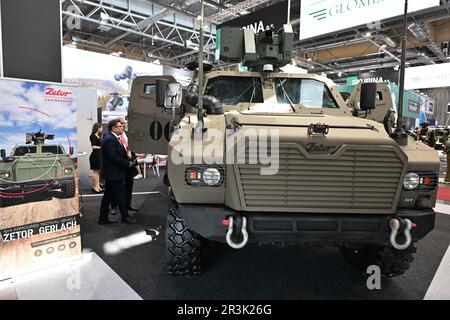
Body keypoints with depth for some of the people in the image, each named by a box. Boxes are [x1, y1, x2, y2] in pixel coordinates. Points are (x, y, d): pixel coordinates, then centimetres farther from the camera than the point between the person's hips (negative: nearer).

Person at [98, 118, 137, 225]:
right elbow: (113, 157, -25)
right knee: (121, 195, 1)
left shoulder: (114, 138, 15)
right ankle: (125, 217, 14)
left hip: (112, 173, 10)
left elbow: (120, 154, 17)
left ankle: (103, 218, 23)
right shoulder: (109, 139, -19)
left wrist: (130, 160, 3)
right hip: (114, 173, -10)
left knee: (108, 195, 14)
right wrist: (127, 163, -18)